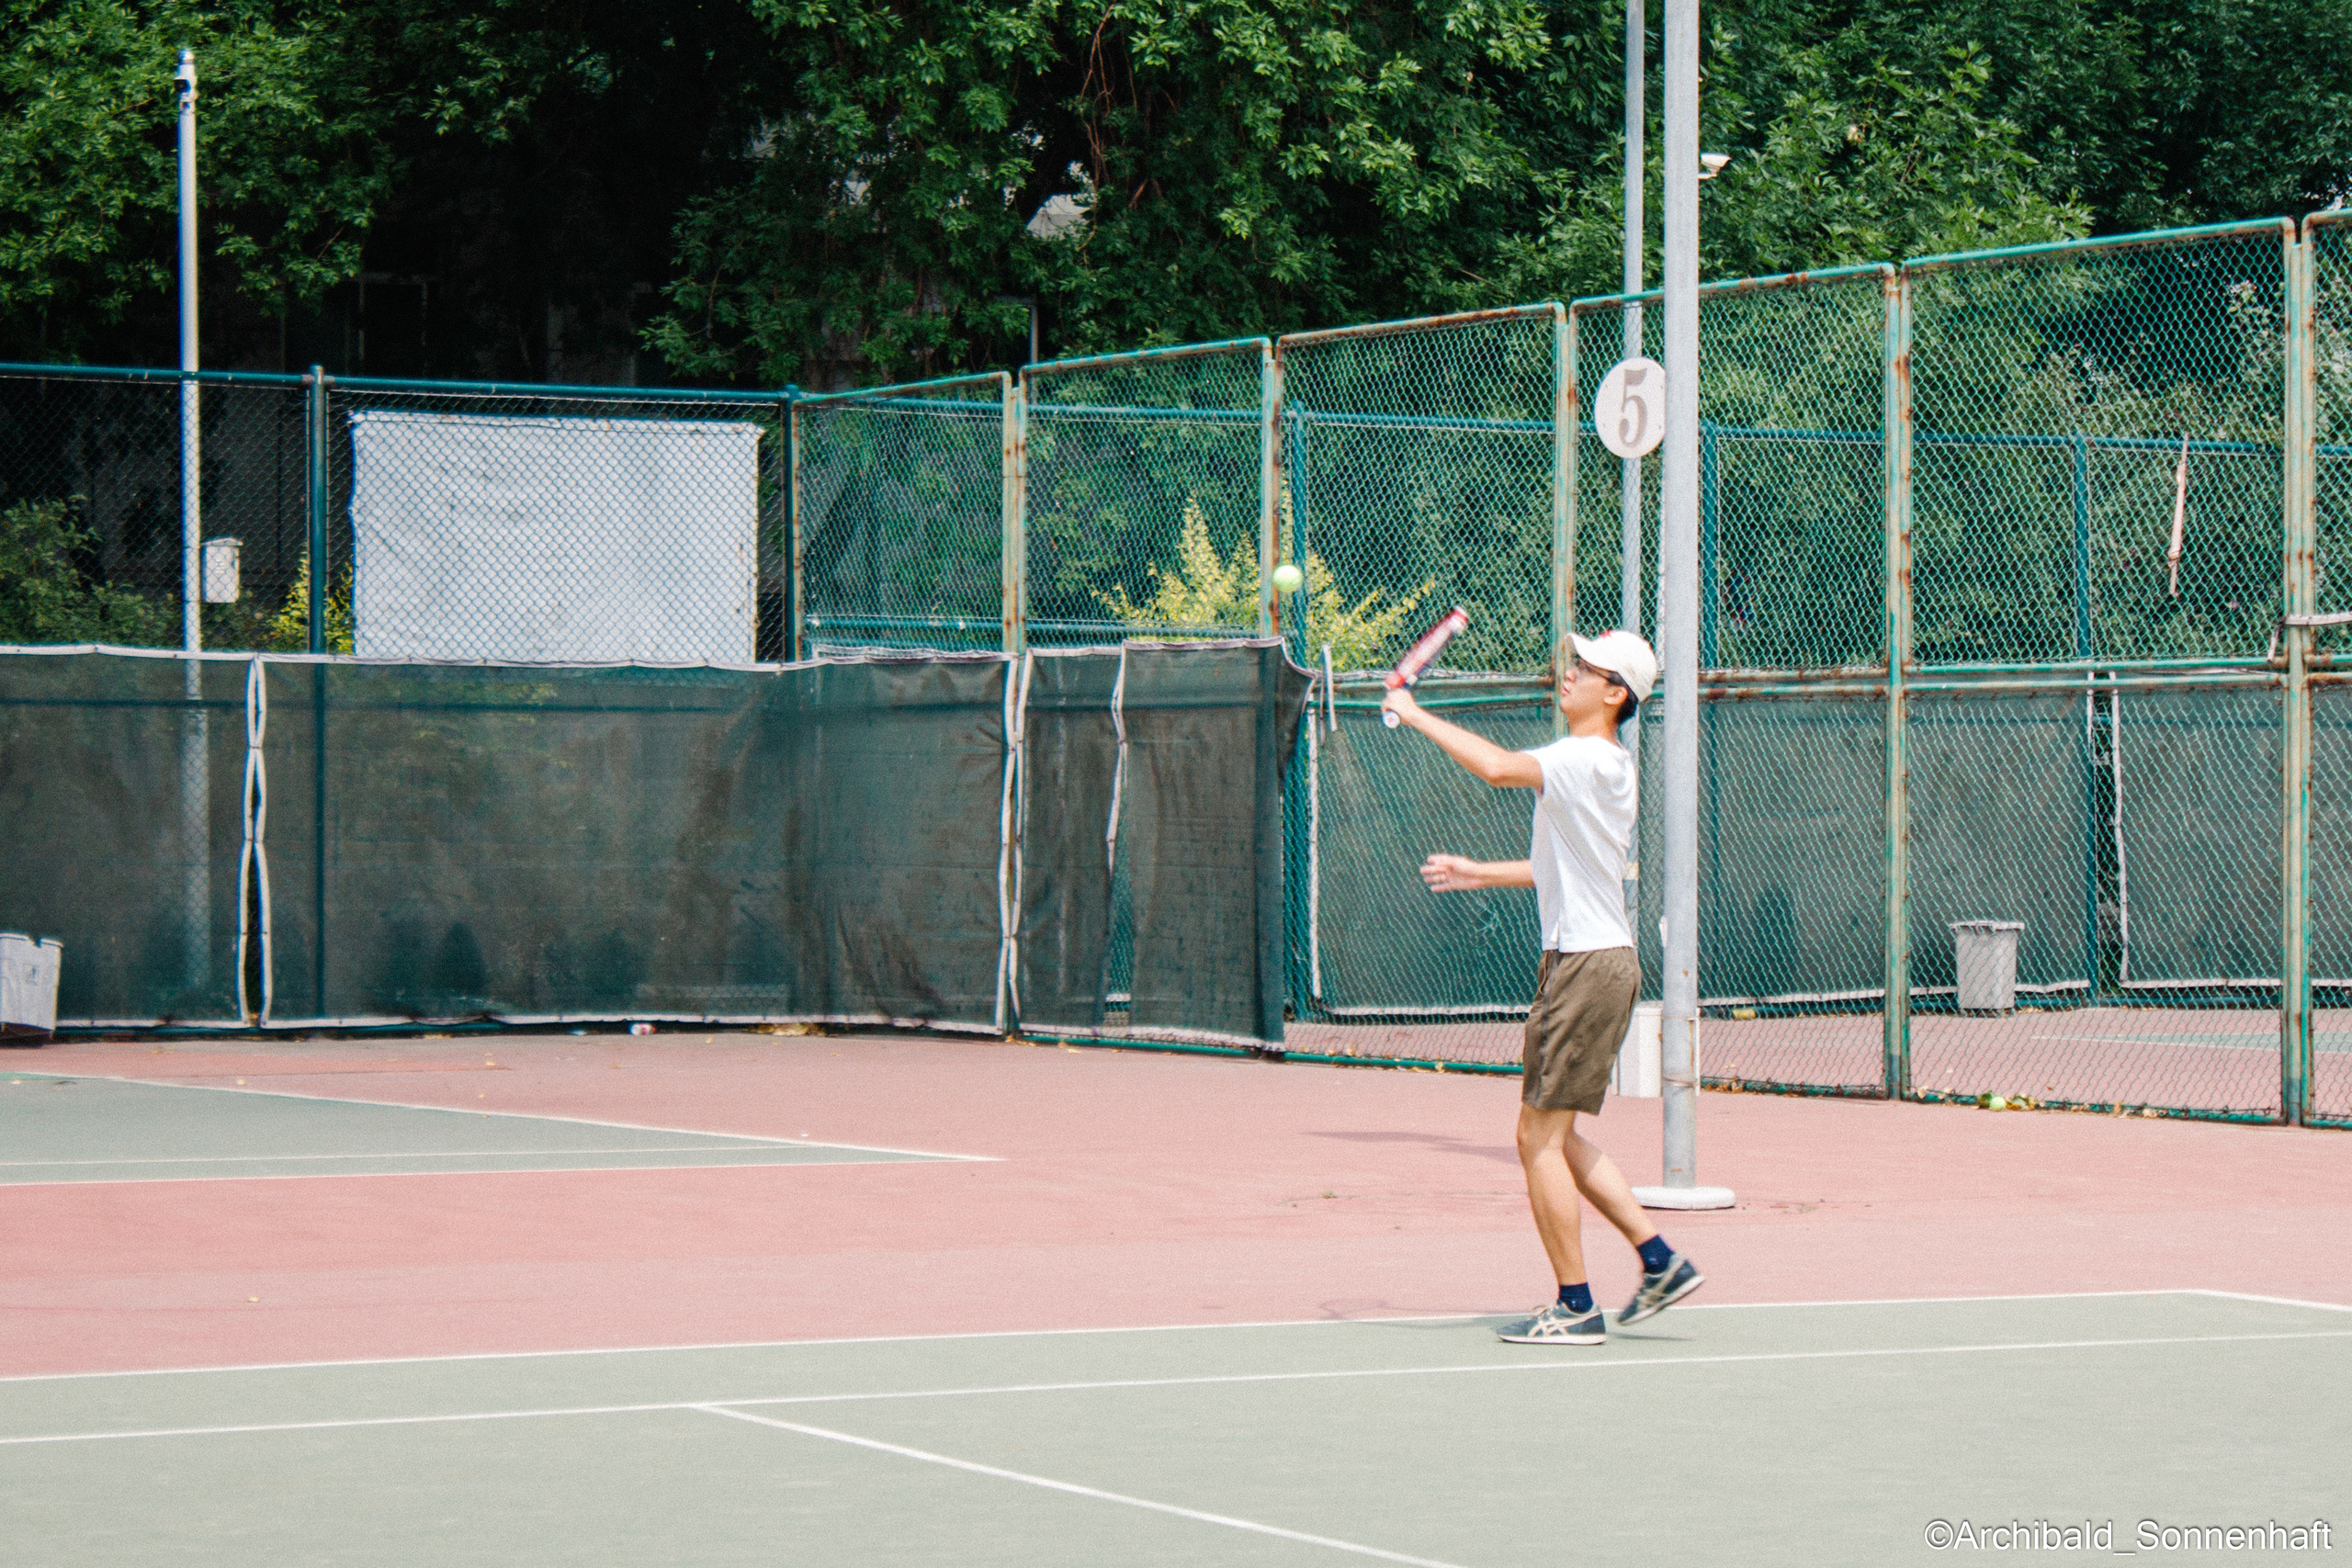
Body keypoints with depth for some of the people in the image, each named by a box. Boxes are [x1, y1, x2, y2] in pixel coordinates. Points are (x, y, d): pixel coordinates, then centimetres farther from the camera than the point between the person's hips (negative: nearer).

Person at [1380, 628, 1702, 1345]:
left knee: (1540, 1138, -5)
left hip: (1587, 964, -10)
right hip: (1585, 959, 10)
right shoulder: (1602, 765, 17)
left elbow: (1498, 766, -32)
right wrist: (1477, 872, 31)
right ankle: (1660, 1262, 15)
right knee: (1555, 1136, 15)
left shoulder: (1588, 760, -15)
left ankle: (1576, 1307, 0)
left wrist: (1416, 715, -20)